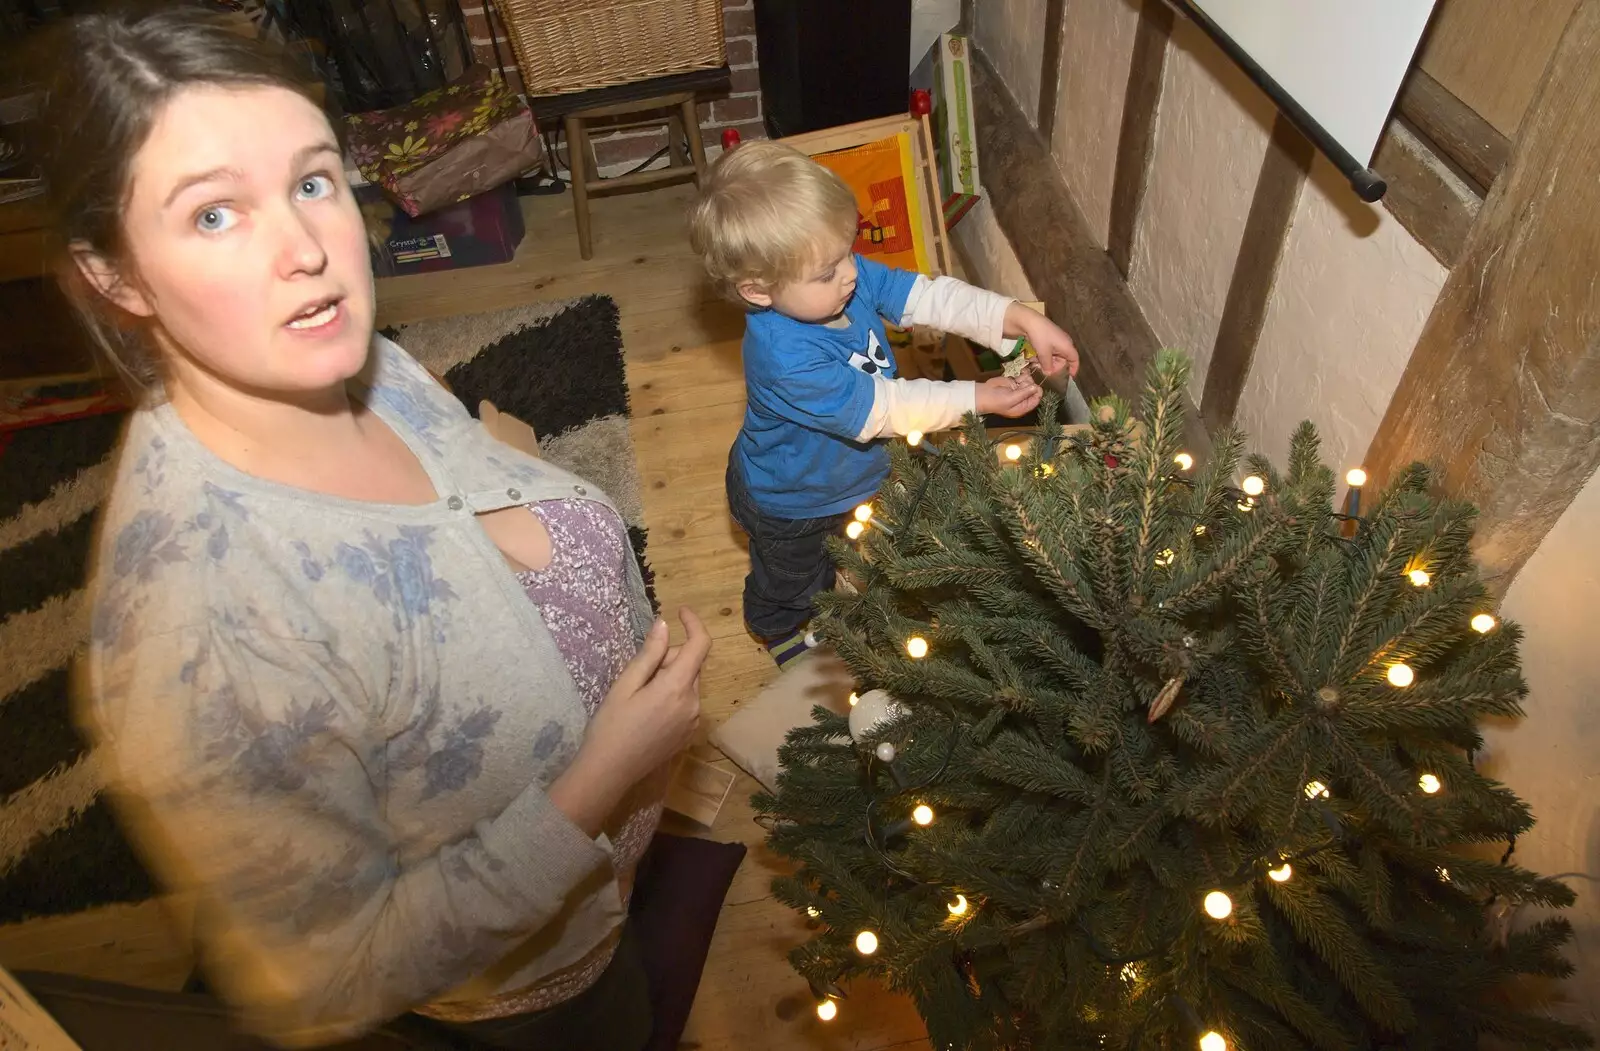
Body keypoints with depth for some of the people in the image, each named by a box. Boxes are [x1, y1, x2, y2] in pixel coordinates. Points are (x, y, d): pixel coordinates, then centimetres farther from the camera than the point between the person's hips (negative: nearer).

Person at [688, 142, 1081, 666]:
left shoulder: (848, 278, -24)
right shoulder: (785, 359, -45)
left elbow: (930, 297, -20)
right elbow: (882, 409, -37)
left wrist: (1025, 320, -30)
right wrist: (978, 398, -30)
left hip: (850, 475, 6)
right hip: (791, 506, -6)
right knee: (792, 583, 27)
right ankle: (786, 634, 60)